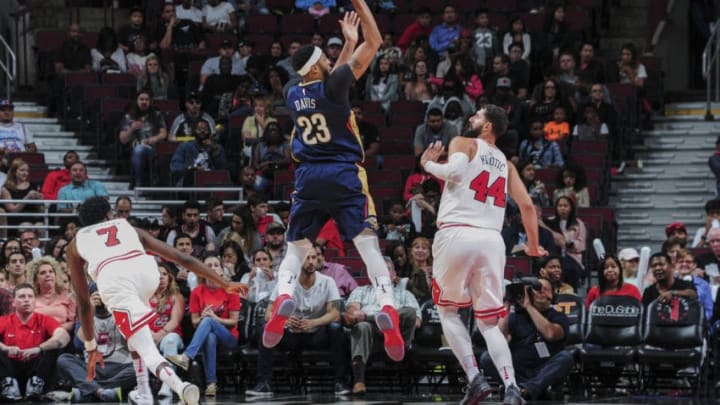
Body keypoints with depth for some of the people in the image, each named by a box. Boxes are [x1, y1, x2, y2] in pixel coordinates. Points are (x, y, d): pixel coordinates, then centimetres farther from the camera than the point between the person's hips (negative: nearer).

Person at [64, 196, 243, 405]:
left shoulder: (75, 245, 36)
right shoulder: (130, 228, 38)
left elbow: (83, 302, 40)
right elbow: (183, 259, 32)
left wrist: (91, 347, 47)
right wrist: (224, 284, 33)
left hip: (115, 281, -3)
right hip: (145, 270, 3)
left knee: (148, 353, -3)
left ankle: (181, 387, -32)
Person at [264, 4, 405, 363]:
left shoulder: (292, 93, 8)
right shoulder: (332, 86, -8)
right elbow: (374, 41, -4)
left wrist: (349, 42, 31)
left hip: (308, 177, 4)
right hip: (343, 175, -4)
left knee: (295, 249, 15)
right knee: (369, 245, -6)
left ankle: (283, 298, -12)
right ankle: (387, 309, -24)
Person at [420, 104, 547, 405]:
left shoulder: (463, 144, 7)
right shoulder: (506, 164, 23)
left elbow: (455, 170, -14)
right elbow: (527, 205, 17)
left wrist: (428, 165, 5)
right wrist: (533, 246, 28)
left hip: (457, 234, -4)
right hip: (492, 239, 4)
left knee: (448, 311, 13)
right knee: (489, 323, 9)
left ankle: (475, 379, -4)